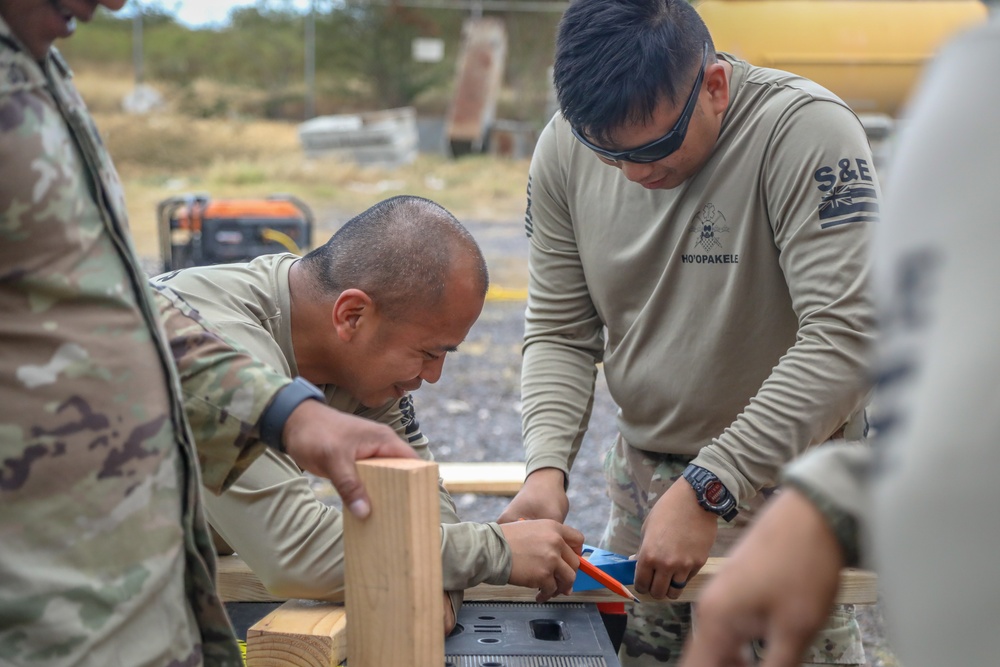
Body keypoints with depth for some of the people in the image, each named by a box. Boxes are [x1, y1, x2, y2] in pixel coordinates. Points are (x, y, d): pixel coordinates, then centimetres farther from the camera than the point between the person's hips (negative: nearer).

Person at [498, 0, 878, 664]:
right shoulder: (565, 147, -6)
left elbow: (847, 340, -28)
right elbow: (560, 334, 1)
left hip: (785, 478, -4)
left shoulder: (804, 130, -22)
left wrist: (708, 490, -30)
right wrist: (547, 466, -16)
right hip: (642, 474, 5)